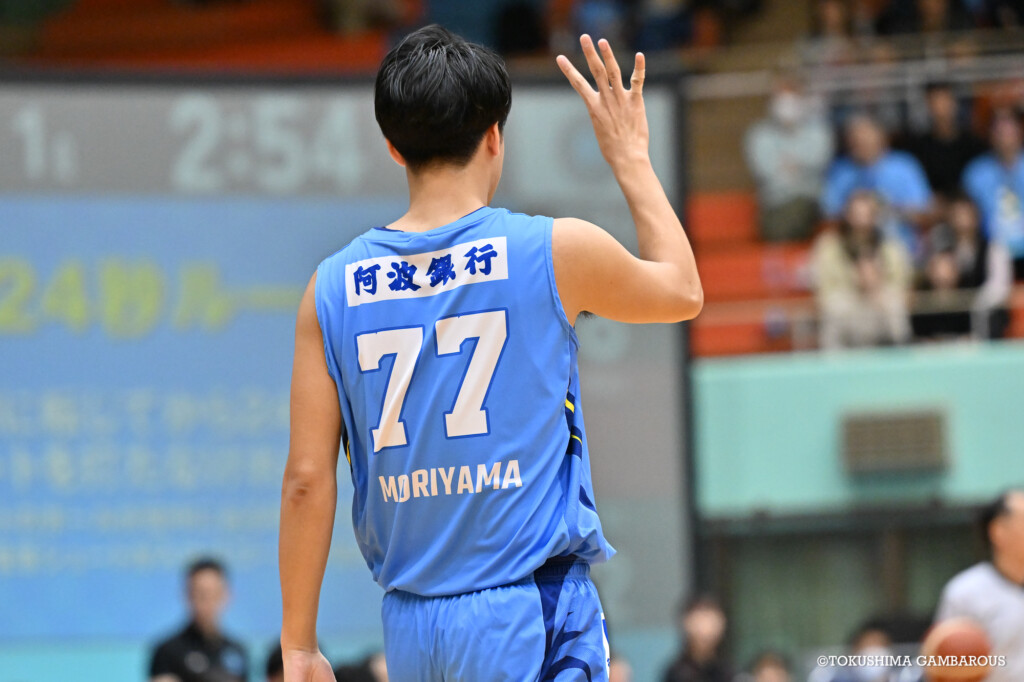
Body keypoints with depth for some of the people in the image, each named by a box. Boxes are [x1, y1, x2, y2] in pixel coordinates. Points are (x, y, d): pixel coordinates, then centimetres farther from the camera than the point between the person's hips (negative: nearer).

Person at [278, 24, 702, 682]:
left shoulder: (334, 287, 3)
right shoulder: (557, 251, -4)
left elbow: (307, 480, 2)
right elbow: (683, 290, 17)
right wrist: (630, 156, 27)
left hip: (409, 626, 4)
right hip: (531, 607, -4)